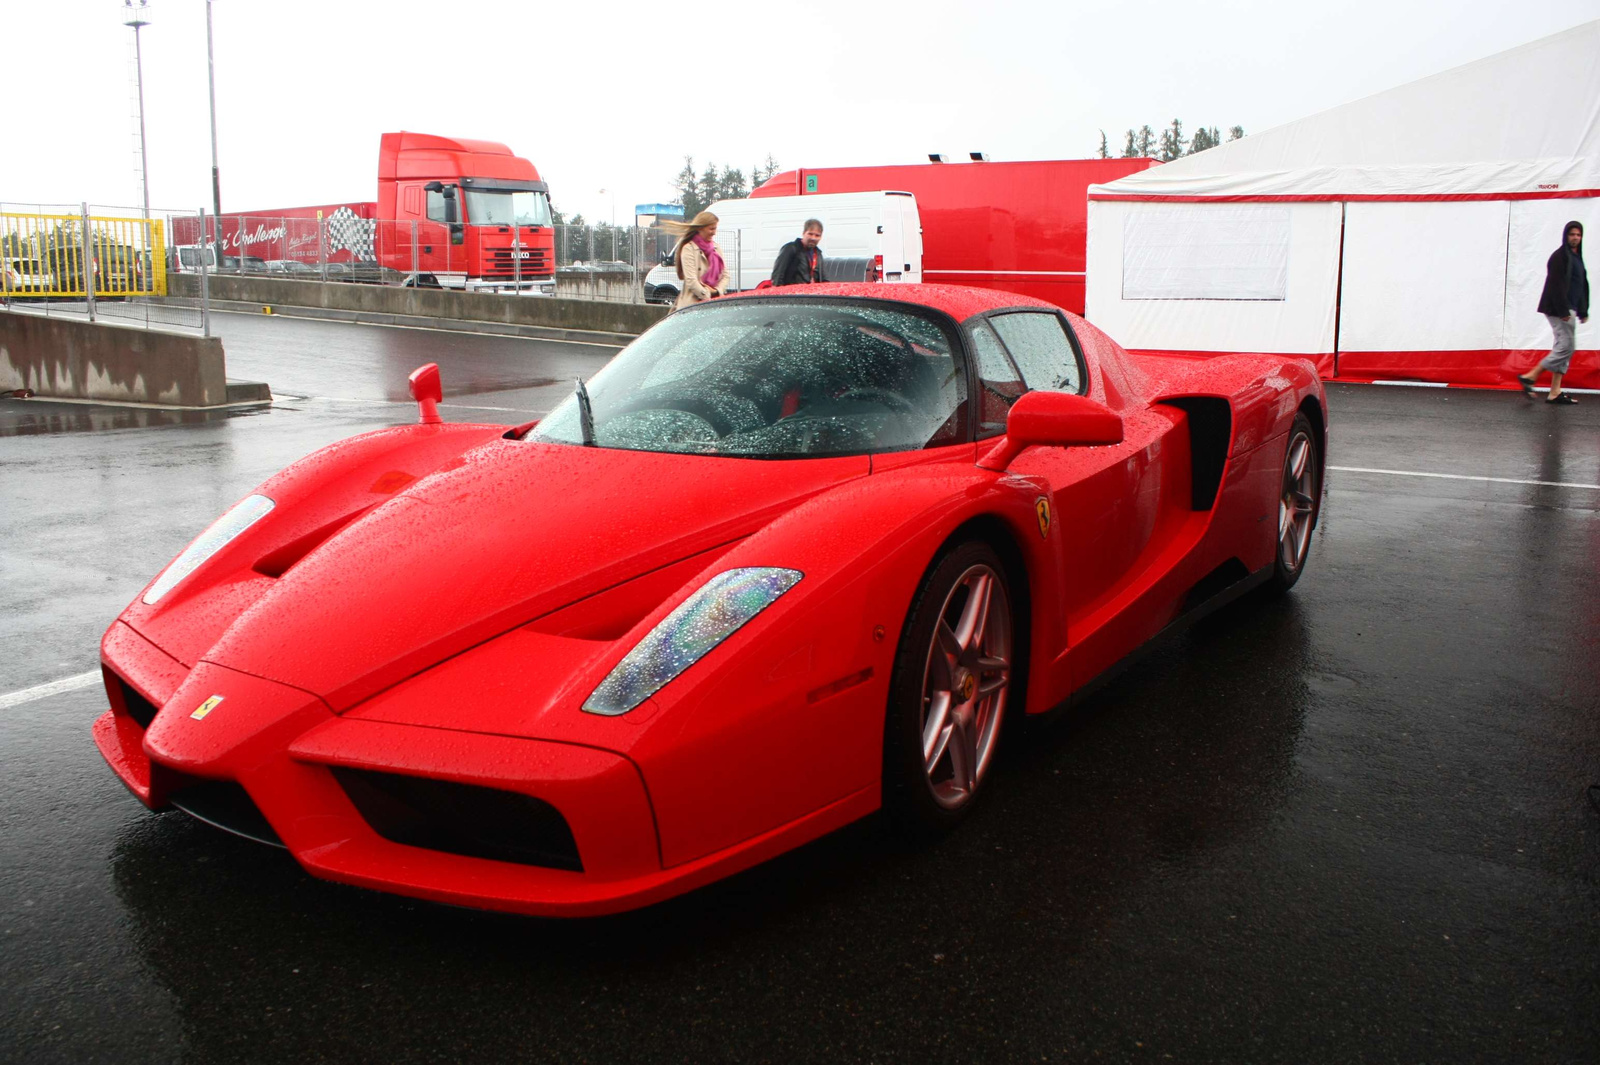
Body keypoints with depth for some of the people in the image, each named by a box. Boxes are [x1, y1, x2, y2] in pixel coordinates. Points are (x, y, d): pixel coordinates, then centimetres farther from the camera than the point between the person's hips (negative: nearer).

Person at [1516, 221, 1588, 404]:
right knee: (1566, 347, -12)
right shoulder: (1560, 257, -10)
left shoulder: (1576, 257, 18)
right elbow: (1556, 285, -17)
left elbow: (1581, 287, 21)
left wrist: (1583, 311, 17)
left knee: (1564, 348, 6)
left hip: (1567, 309, 9)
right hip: (1559, 309, -9)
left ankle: (1555, 392, 6)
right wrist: (1563, 310, -22)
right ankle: (1529, 377, -7)